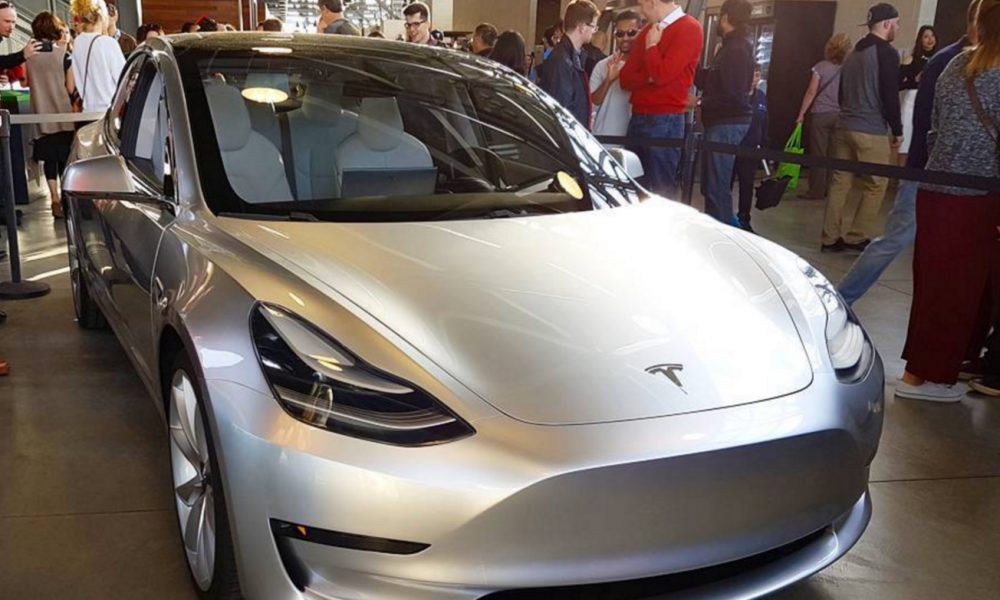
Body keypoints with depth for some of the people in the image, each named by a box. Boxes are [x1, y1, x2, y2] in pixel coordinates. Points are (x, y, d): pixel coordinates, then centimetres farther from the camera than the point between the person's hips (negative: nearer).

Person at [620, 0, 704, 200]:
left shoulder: (689, 29, -7)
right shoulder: (648, 31, 16)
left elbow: (662, 74, -18)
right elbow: (626, 78, 9)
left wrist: (651, 45, -3)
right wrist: (649, 77, -9)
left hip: (664, 121, -8)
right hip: (638, 117, 8)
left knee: (662, 191, -4)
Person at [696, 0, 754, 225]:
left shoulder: (736, 50, -14)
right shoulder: (732, 47, 17)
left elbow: (731, 93, -22)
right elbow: (710, 80, 19)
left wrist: (701, 103, -14)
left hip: (727, 124, -10)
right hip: (722, 122, 10)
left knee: (717, 187, -10)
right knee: (711, 185, 15)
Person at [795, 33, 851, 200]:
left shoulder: (821, 67, -5)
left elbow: (811, 92, -6)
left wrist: (801, 114, 0)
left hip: (820, 115, -3)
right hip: (839, 116, 3)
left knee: (818, 154, 0)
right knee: (833, 154, 8)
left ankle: (817, 191, 1)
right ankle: (830, 189, 12)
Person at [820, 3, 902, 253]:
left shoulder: (853, 53, 16)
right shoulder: (887, 53, -8)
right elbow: (890, 96, -12)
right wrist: (898, 130, -4)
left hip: (844, 127, 8)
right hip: (871, 131, -8)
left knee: (839, 182, 7)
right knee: (876, 186, 2)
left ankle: (830, 238, 7)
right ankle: (857, 237, 2)